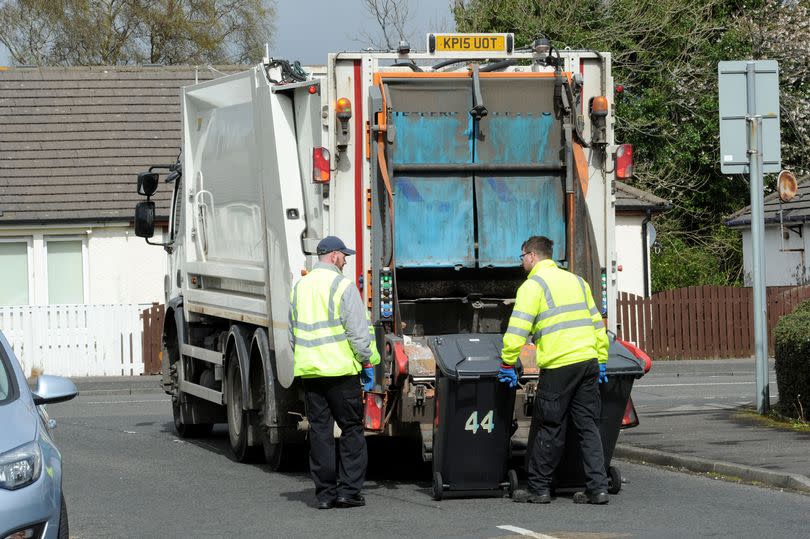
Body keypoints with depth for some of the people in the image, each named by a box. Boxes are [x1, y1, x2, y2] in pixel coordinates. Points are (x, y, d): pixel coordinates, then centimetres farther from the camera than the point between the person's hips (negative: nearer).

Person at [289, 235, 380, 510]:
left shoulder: (300, 287, 12)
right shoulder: (342, 286, -7)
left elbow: (293, 333, 17)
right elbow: (358, 330, -10)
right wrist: (368, 362, -2)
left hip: (309, 371, 5)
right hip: (341, 369, -5)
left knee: (320, 430, 7)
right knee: (351, 428, 3)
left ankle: (325, 492, 7)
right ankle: (349, 489, -1)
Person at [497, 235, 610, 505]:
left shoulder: (533, 285, -3)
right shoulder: (576, 281, 19)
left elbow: (517, 330, -11)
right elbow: (597, 323, 20)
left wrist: (507, 364, -5)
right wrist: (601, 361, 23)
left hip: (558, 366, -6)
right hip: (589, 362, 6)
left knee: (548, 429, 2)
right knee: (589, 427, 8)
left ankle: (539, 488, 9)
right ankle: (597, 488, 2)